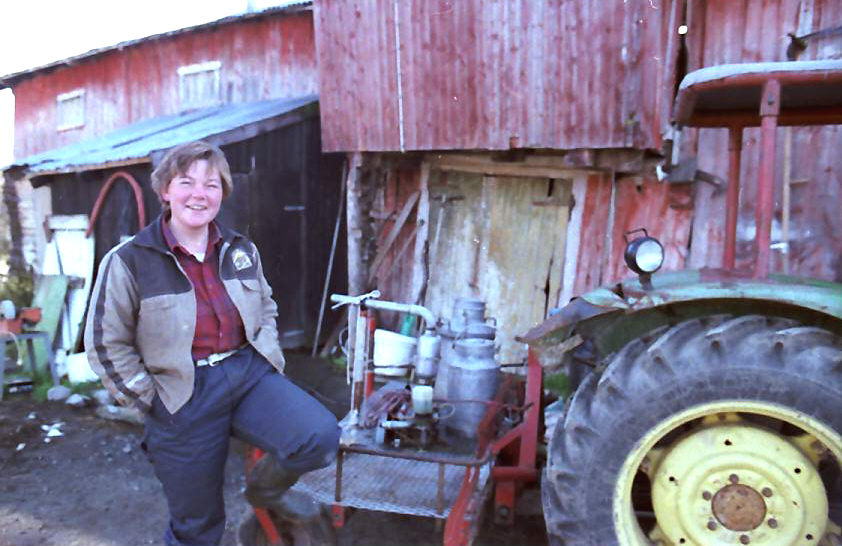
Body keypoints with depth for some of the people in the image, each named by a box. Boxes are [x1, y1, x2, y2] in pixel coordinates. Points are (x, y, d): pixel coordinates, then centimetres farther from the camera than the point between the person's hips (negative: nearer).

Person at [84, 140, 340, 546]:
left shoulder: (242, 250, 5)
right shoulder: (128, 261, -7)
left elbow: (266, 307, 20)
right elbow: (106, 344, -2)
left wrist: (268, 357, 7)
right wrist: (151, 399, -4)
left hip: (250, 374, 3)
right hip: (183, 396, -3)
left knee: (321, 437, -21)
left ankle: (264, 489, 13)